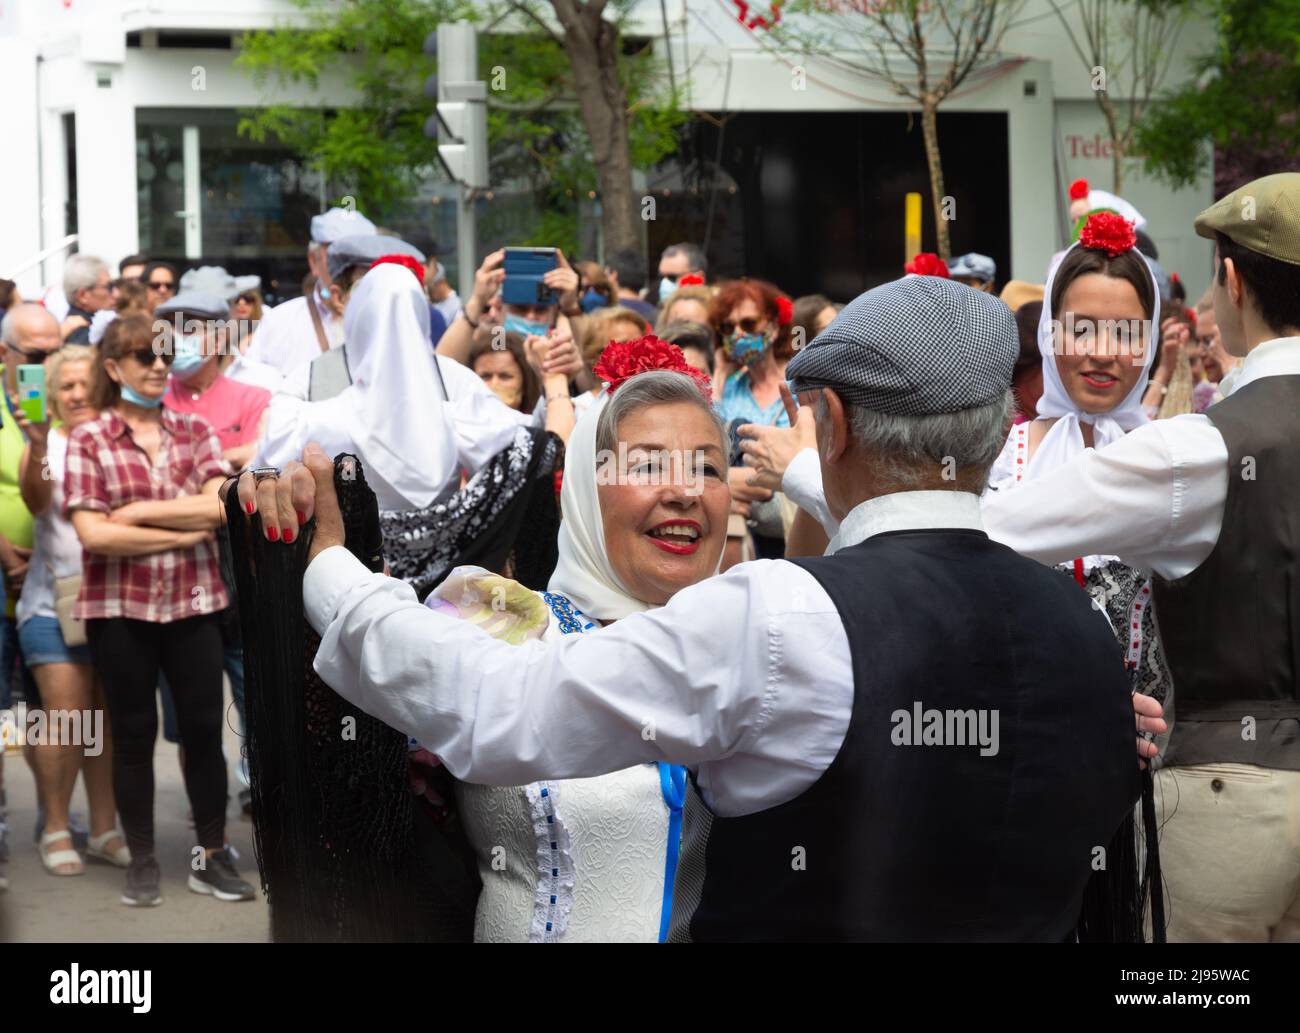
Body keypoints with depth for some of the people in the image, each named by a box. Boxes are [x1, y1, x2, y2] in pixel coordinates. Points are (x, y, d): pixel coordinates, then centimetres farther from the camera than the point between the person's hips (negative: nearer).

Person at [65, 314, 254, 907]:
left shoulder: (195, 431, 7)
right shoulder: (88, 442, -2)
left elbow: (223, 507, -7)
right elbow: (93, 533, -12)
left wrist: (141, 511, -11)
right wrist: (183, 532, -10)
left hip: (193, 603, 2)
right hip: (119, 608, -2)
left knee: (204, 728, 4)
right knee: (134, 733, 7)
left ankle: (211, 856, 16)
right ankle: (142, 861, 18)